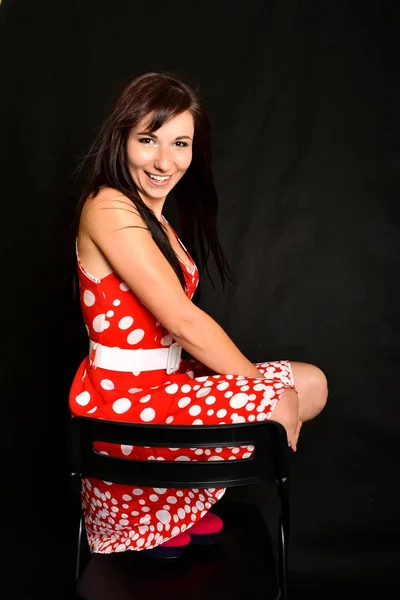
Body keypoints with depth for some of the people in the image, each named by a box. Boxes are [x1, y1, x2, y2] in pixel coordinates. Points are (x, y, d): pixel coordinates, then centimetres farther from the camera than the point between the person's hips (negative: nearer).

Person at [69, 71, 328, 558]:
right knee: (283, 405, -16)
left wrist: (252, 375, -2)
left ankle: (184, 504, 7)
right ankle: (154, 519, 4)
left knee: (311, 385, 4)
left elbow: (179, 324, 9)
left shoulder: (154, 213, 13)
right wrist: (259, 382, -11)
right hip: (119, 398, -9)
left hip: (162, 379, 9)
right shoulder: (108, 207, -17)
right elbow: (183, 321, -21)